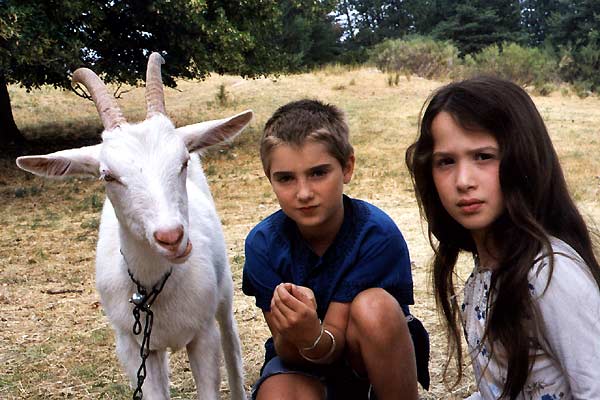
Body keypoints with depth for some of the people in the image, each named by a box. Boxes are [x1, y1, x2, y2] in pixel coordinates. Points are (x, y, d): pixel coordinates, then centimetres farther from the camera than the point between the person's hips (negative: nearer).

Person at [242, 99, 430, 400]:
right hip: (303, 363, 1)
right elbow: (289, 353, -15)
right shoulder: (263, 243, -16)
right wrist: (291, 334, -39)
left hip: (368, 356, 0)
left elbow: (334, 340, -23)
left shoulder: (378, 235, -23)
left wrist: (313, 336, -47)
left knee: (375, 306, -34)